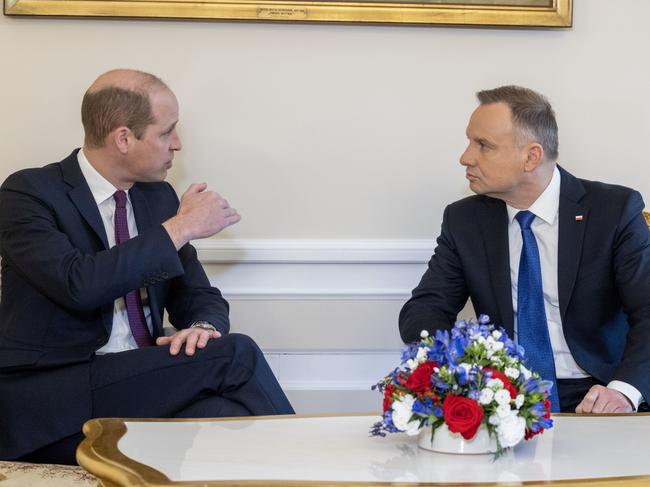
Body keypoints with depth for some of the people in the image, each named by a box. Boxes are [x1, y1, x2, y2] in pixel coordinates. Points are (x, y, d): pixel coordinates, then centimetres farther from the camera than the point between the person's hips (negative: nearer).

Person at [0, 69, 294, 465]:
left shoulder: (159, 196, 11)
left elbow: (199, 296, 15)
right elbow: (80, 284, -25)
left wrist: (203, 327, -11)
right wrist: (180, 228, -17)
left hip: (142, 385, 6)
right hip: (47, 409, -6)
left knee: (225, 414, -28)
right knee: (236, 354, -22)